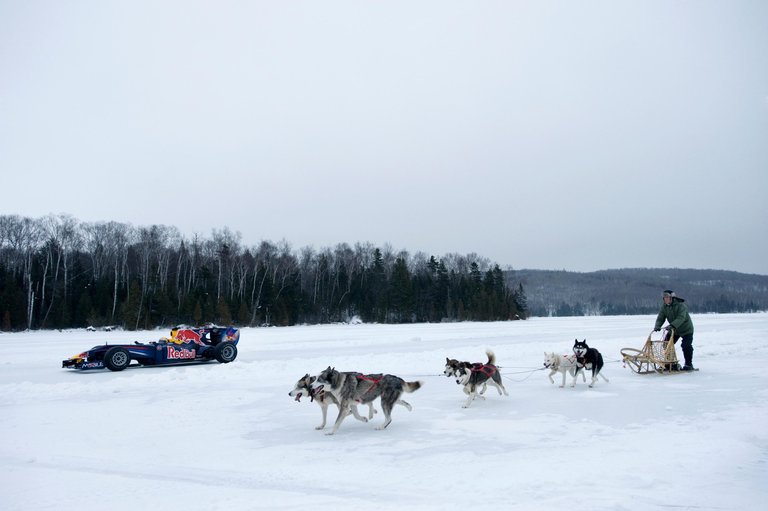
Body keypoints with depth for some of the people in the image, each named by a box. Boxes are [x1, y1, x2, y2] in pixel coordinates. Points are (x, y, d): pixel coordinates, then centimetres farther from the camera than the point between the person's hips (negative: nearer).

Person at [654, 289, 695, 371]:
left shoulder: (680, 305, -25)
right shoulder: (664, 307, -6)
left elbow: (681, 318, -38)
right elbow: (660, 318, -10)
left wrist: (673, 325, -52)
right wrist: (657, 326, -30)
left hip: (686, 329, -6)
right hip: (674, 330, 6)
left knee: (686, 346, -14)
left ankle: (689, 364, 2)